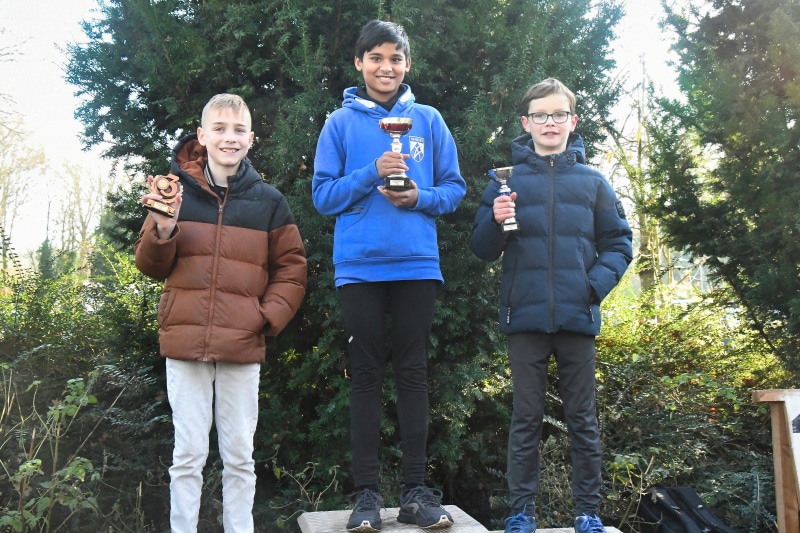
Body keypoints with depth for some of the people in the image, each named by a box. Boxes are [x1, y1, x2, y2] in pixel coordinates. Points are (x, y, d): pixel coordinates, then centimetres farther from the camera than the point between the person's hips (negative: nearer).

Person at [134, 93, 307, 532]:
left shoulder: (268, 201, 6)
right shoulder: (176, 191, 4)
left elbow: (291, 268, 8)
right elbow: (151, 266, 7)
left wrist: (269, 316, -6)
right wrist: (163, 230, -14)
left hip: (243, 348, 1)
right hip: (185, 342, 0)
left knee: (240, 457, 11)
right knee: (188, 455, 8)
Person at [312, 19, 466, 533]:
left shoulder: (429, 120, 10)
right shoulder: (341, 123, 7)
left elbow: (454, 188, 10)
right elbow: (323, 194, 2)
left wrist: (421, 197, -10)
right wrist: (372, 173, -13)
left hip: (417, 264, 1)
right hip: (359, 266, -1)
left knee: (414, 373, 4)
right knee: (366, 375, 3)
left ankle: (416, 489, 12)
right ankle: (367, 492, 10)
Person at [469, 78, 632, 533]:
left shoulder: (592, 181, 8)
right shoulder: (506, 178, 5)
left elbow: (618, 243, 9)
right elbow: (482, 249, 5)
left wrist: (596, 284, -8)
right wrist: (496, 222, -15)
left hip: (578, 318, 1)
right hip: (525, 318, 0)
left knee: (583, 419, 9)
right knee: (526, 419, 8)